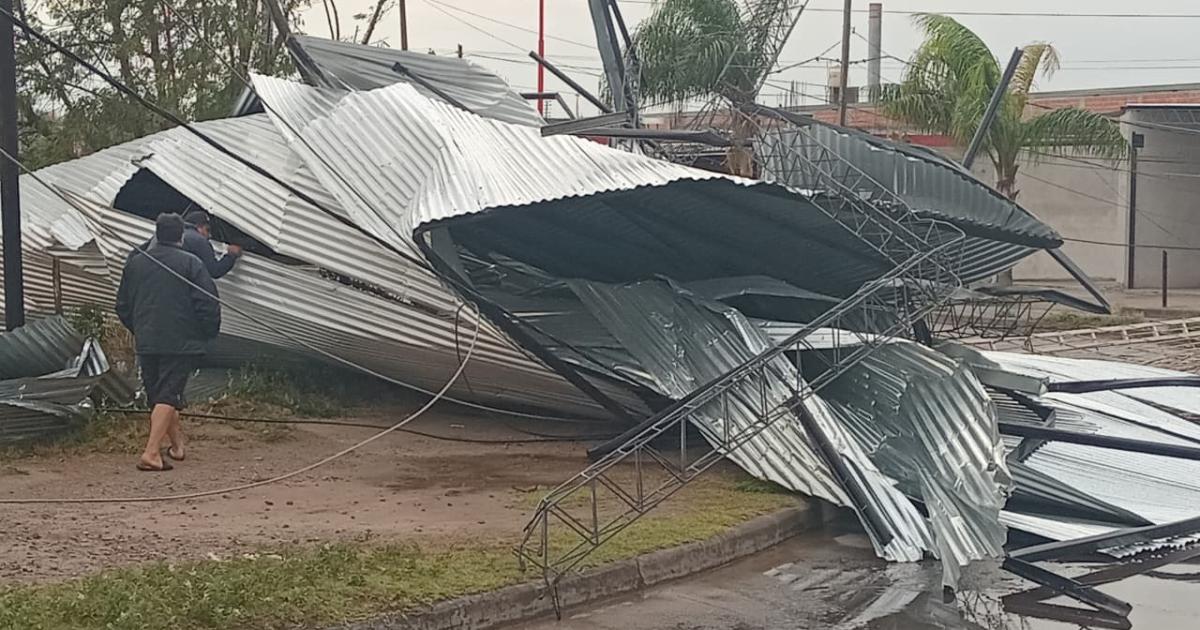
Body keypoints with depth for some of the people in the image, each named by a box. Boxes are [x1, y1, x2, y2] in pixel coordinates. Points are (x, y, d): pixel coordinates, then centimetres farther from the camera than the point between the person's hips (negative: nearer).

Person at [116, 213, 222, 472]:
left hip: (146, 343, 5)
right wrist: (209, 333, 7)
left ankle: (177, 443, 29)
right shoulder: (191, 264, -5)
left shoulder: (136, 262, 10)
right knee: (168, 395, -7)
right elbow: (208, 303, -9)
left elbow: (123, 305, 17)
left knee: (156, 394, 18)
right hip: (181, 343, -5)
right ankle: (151, 453, -19)